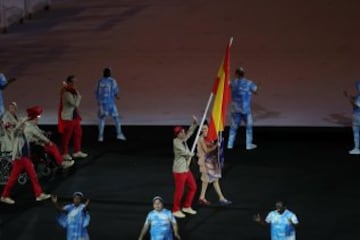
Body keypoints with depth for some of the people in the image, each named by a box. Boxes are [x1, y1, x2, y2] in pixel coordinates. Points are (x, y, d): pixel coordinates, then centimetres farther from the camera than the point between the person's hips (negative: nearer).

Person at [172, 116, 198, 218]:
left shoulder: (183, 140, 5)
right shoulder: (176, 141, -18)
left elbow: (190, 132, 16)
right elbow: (184, 151, -21)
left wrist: (195, 123, 3)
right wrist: (191, 154, -1)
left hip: (186, 169, 9)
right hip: (179, 171, -9)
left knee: (193, 187, 15)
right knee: (179, 191, 0)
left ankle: (187, 207, 29)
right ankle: (176, 210, 15)